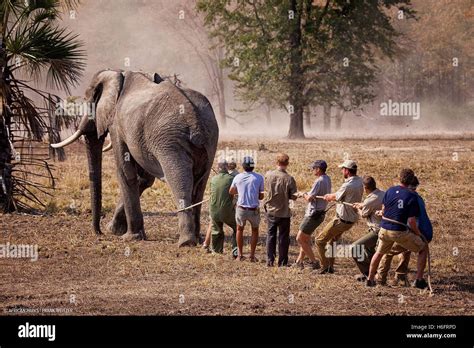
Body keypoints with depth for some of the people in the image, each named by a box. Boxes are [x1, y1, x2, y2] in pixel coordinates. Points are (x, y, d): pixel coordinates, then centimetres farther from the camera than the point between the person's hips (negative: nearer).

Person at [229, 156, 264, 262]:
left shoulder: (238, 177, -1)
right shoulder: (259, 178, -6)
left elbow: (231, 192, 16)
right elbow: (261, 196, 0)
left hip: (241, 209, 1)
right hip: (254, 210, -1)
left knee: (240, 229, 23)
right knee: (255, 230, 20)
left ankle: (240, 255, 22)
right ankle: (252, 255, 17)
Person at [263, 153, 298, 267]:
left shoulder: (268, 175, -9)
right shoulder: (289, 179, -16)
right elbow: (294, 196, -11)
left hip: (270, 211, 3)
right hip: (284, 212, -3)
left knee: (271, 235, 14)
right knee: (283, 237, 7)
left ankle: (270, 261, 14)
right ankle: (282, 262, 9)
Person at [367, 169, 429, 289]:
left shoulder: (390, 191, 1)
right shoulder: (412, 196, -12)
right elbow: (411, 221, -13)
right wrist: (418, 234, 1)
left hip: (384, 229, 5)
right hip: (401, 232, -5)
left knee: (379, 252, 30)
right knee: (423, 248, 12)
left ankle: (370, 279, 32)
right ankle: (419, 280, 6)